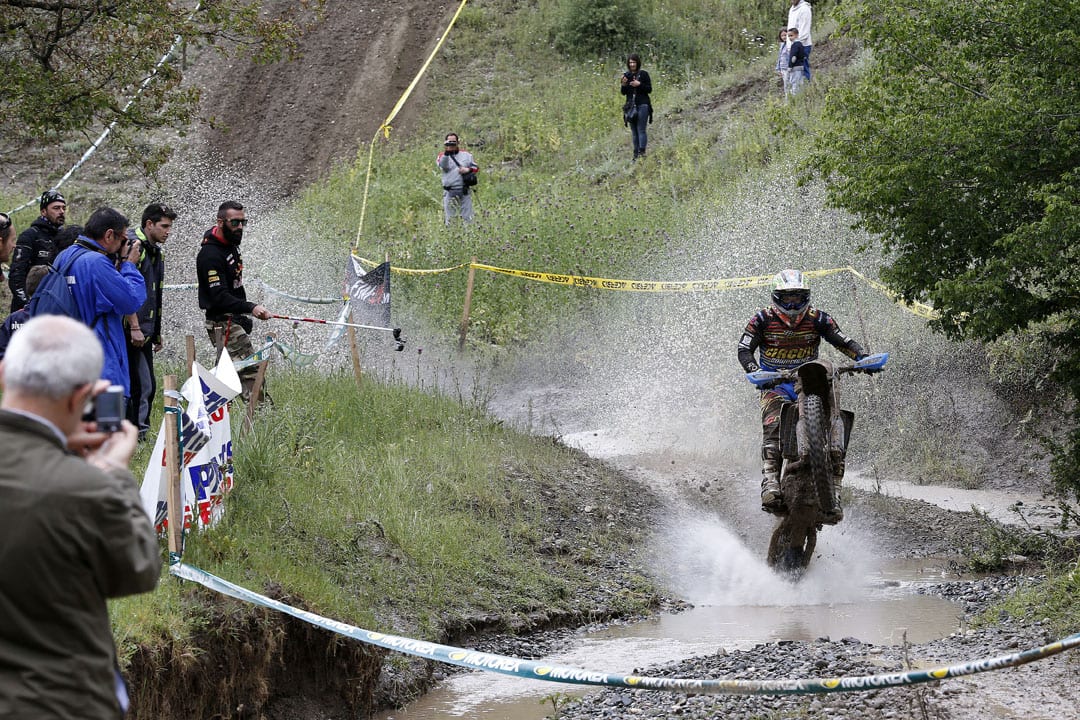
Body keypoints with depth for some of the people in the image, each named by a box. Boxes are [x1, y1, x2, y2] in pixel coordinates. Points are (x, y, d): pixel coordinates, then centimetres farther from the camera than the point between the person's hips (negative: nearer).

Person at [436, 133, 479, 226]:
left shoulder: (466, 154, 14)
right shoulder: (443, 156, 5)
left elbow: (476, 167, 16)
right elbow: (442, 166, -16)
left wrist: (468, 170, -5)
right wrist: (446, 151, -25)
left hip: (464, 192, 2)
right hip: (449, 192, -2)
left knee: (468, 218, 1)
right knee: (450, 220, 1)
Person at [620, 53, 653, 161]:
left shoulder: (643, 74, 0)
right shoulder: (626, 75, 11)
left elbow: (649, 89, -2)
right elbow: (623, 92, 10)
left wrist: (639, 85, -16)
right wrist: (623, 85, -10)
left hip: (642, 105, -4)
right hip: (630, 106, 4)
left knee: (641, 130, -11)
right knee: (634, 131, 5)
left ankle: (642, 152, -16)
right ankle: (636, 153, 6)